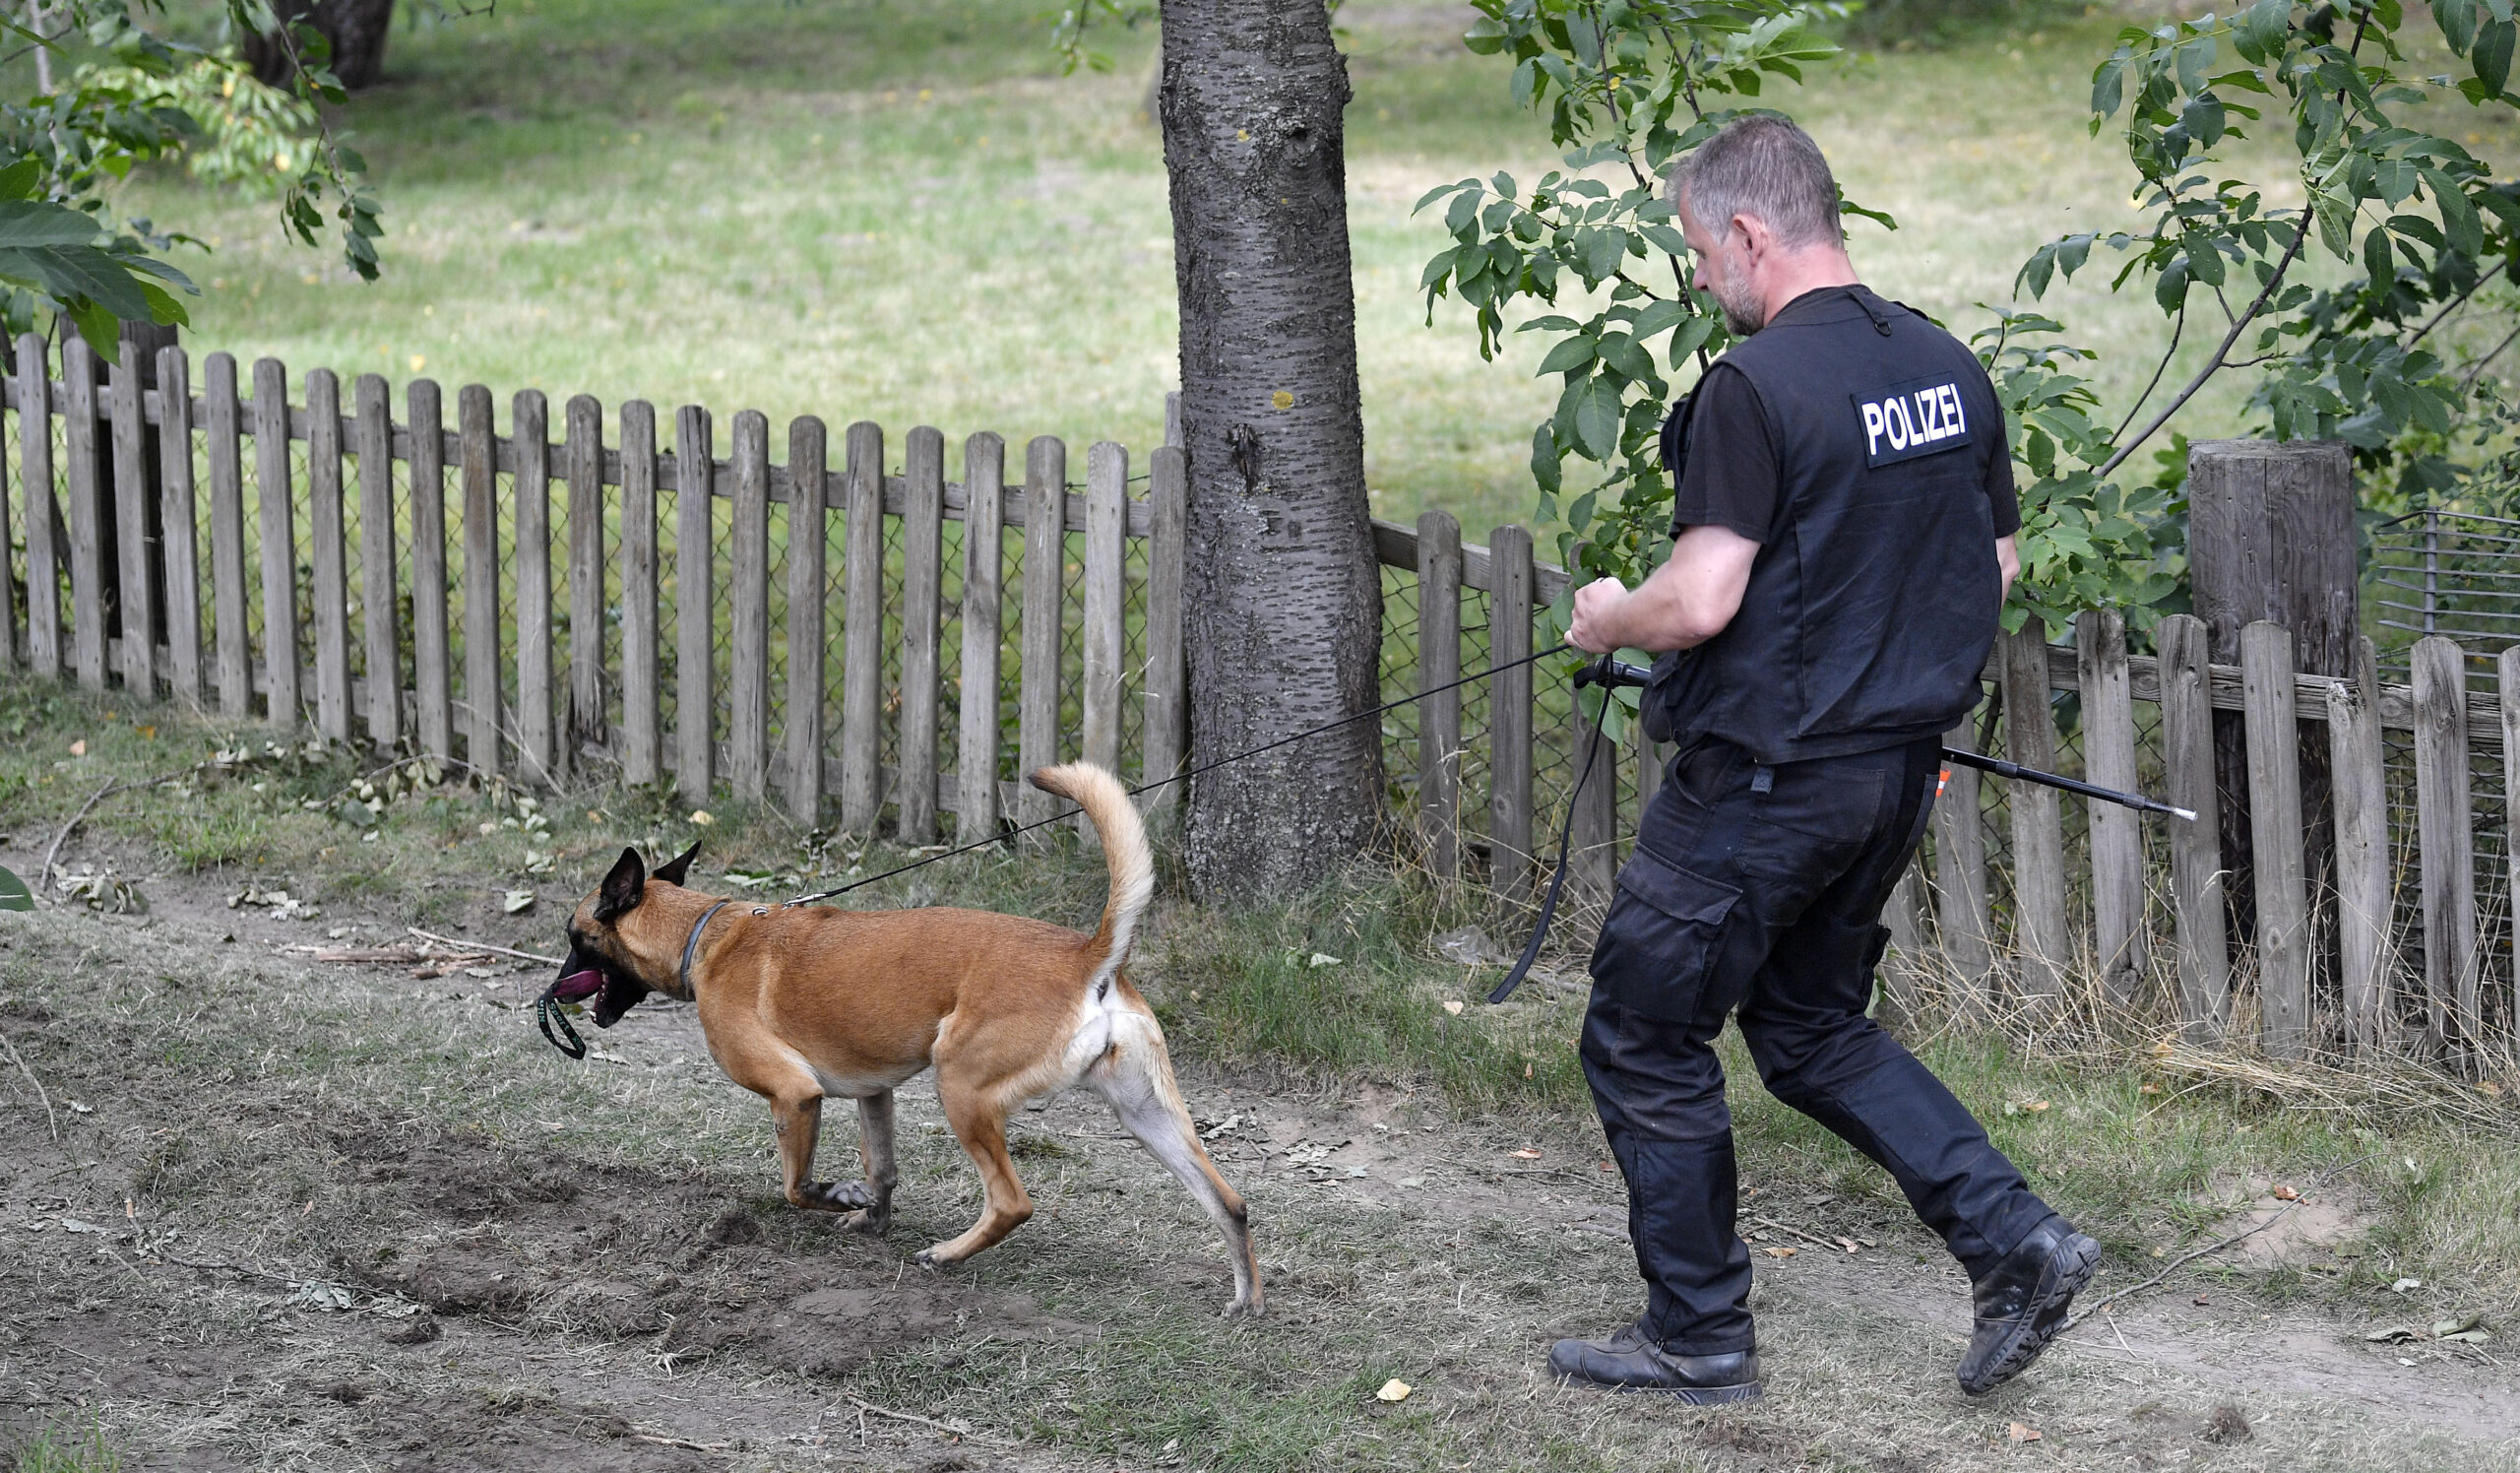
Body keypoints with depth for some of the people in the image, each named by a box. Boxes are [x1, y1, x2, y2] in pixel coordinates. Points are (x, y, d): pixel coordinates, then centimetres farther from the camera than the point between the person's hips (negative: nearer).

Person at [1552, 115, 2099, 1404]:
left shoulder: (1756, 389, -20)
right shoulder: (1949, 369, 5)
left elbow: (1699, 604, -24)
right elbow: (1994, 568, 13)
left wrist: (1606, 620, -4)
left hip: (1762, 784, -8)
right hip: (1897, 769, 8)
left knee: (1644, 1045, 9)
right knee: (1811, 1027, 23)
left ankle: (1698, 1335, 17)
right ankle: (2014, 1240, 10)